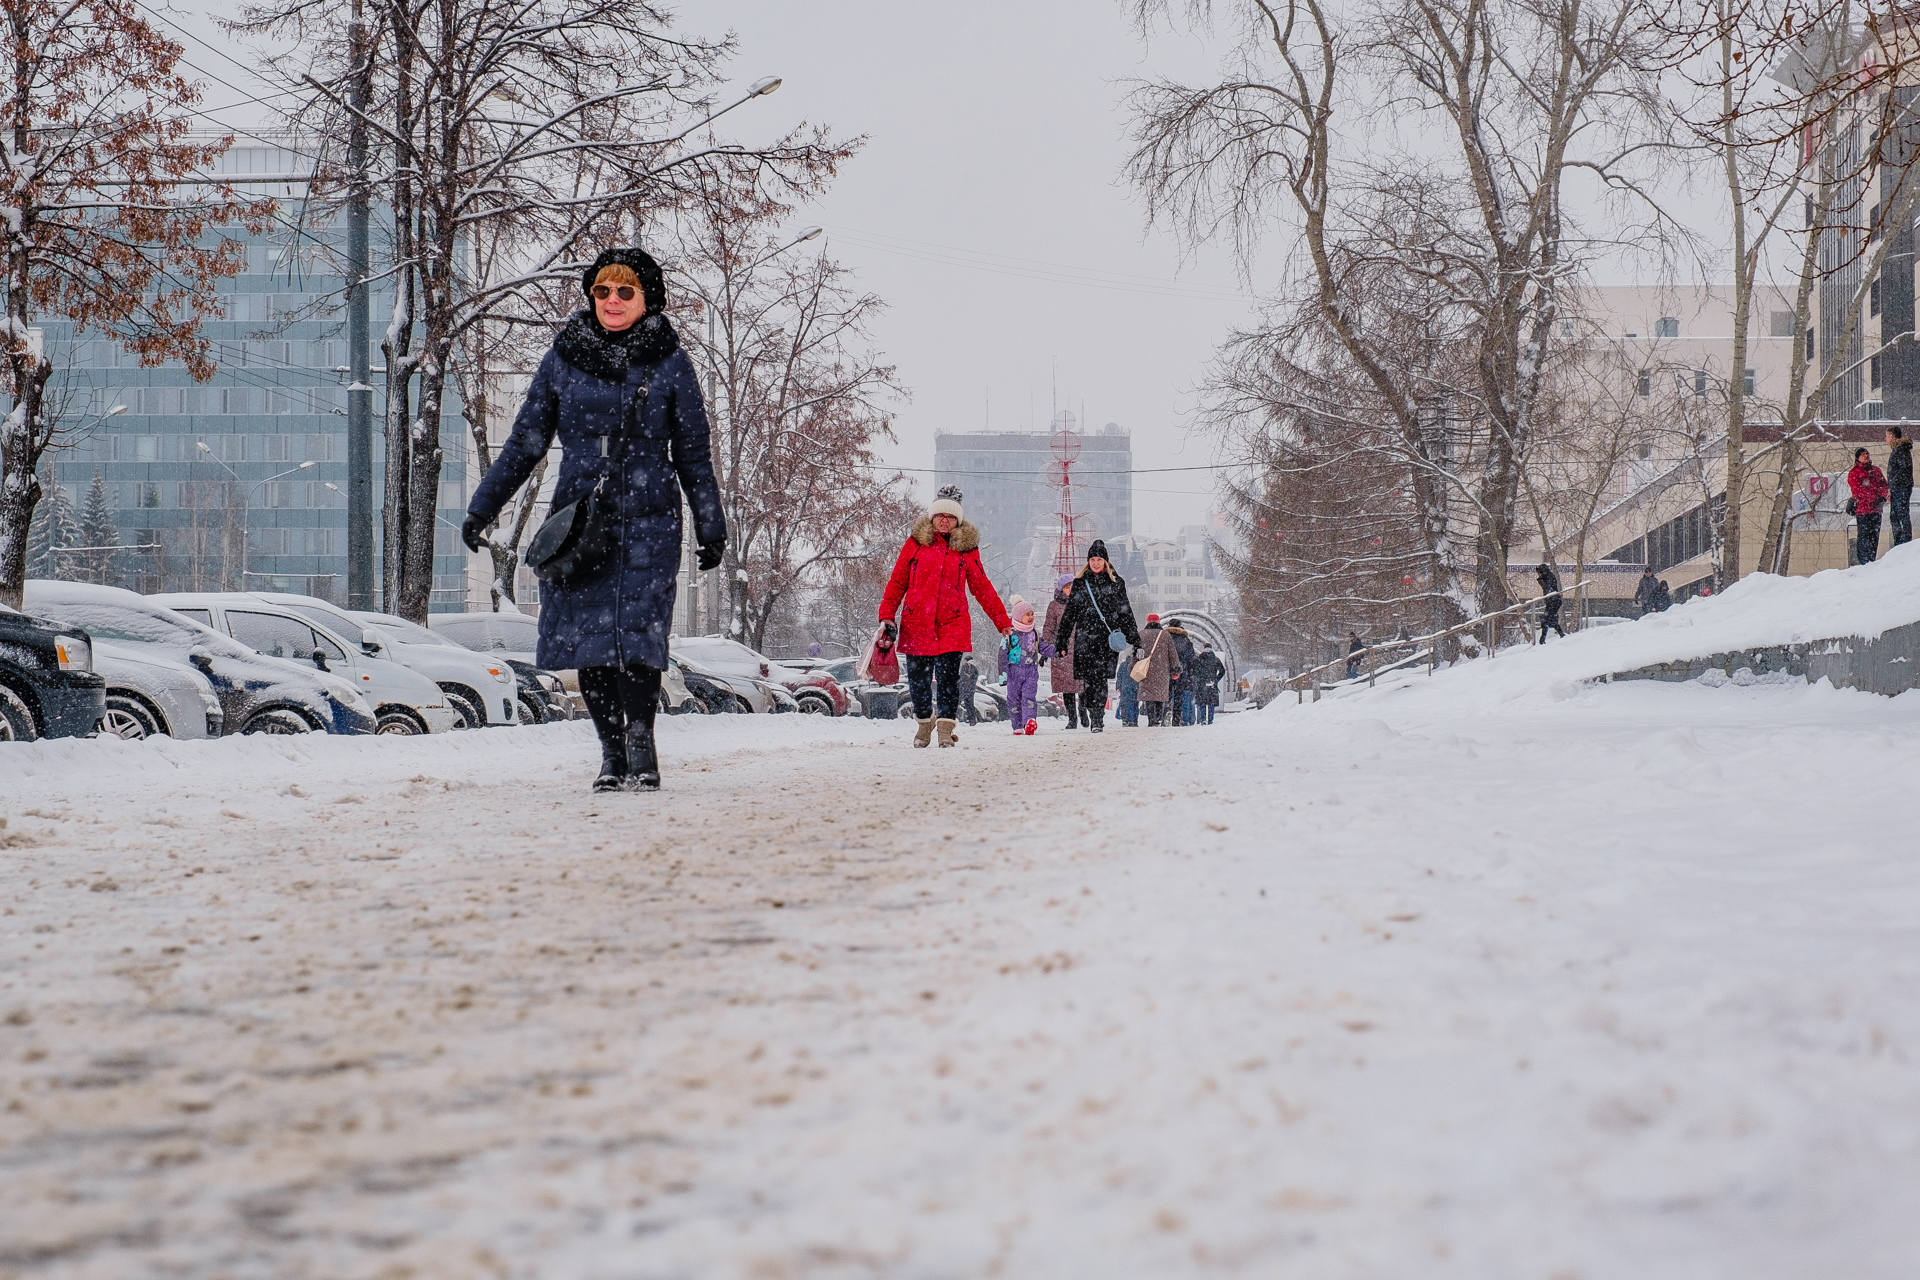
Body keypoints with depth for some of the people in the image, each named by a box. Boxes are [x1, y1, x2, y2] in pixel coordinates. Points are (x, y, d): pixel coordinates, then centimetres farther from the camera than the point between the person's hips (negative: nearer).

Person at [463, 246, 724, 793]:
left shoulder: (670, 363, 4)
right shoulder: (563, 359, 7)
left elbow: (693, 452, 10)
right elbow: (525, 443, 12)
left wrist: (711, 527, 11)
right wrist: (482, 507, 9)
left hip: (648, 524, -2)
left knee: (638, 634, -15)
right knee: (587, 636, -3)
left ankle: (641, 745, 0)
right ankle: (611, 752, 8)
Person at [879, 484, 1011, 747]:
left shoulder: (966, 548, 7)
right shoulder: (916, 543, 6)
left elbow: (981, 587, 12)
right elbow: (898, 582, 8)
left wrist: (1002, 620, 9)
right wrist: (886, 615, 0)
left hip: (952, 623, -1)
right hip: (917, 622, 1)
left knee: (948, 676, -10)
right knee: (918, 677, 5)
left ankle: (946, 729, -6)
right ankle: (924, 721, 27)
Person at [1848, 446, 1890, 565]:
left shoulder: (1876, 470, 18)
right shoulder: (1854, 473, 1)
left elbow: (1883, 484, 11)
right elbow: (1859, 489, -10)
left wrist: (1883, 496, -9)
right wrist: (1877, 498, -17)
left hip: (1876, 509, 5)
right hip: (1862, 509, -5)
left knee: (1875, 535, 5)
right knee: (1864, 535, -9)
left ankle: (1872, 560, 11)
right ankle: (1864, 562, -8)